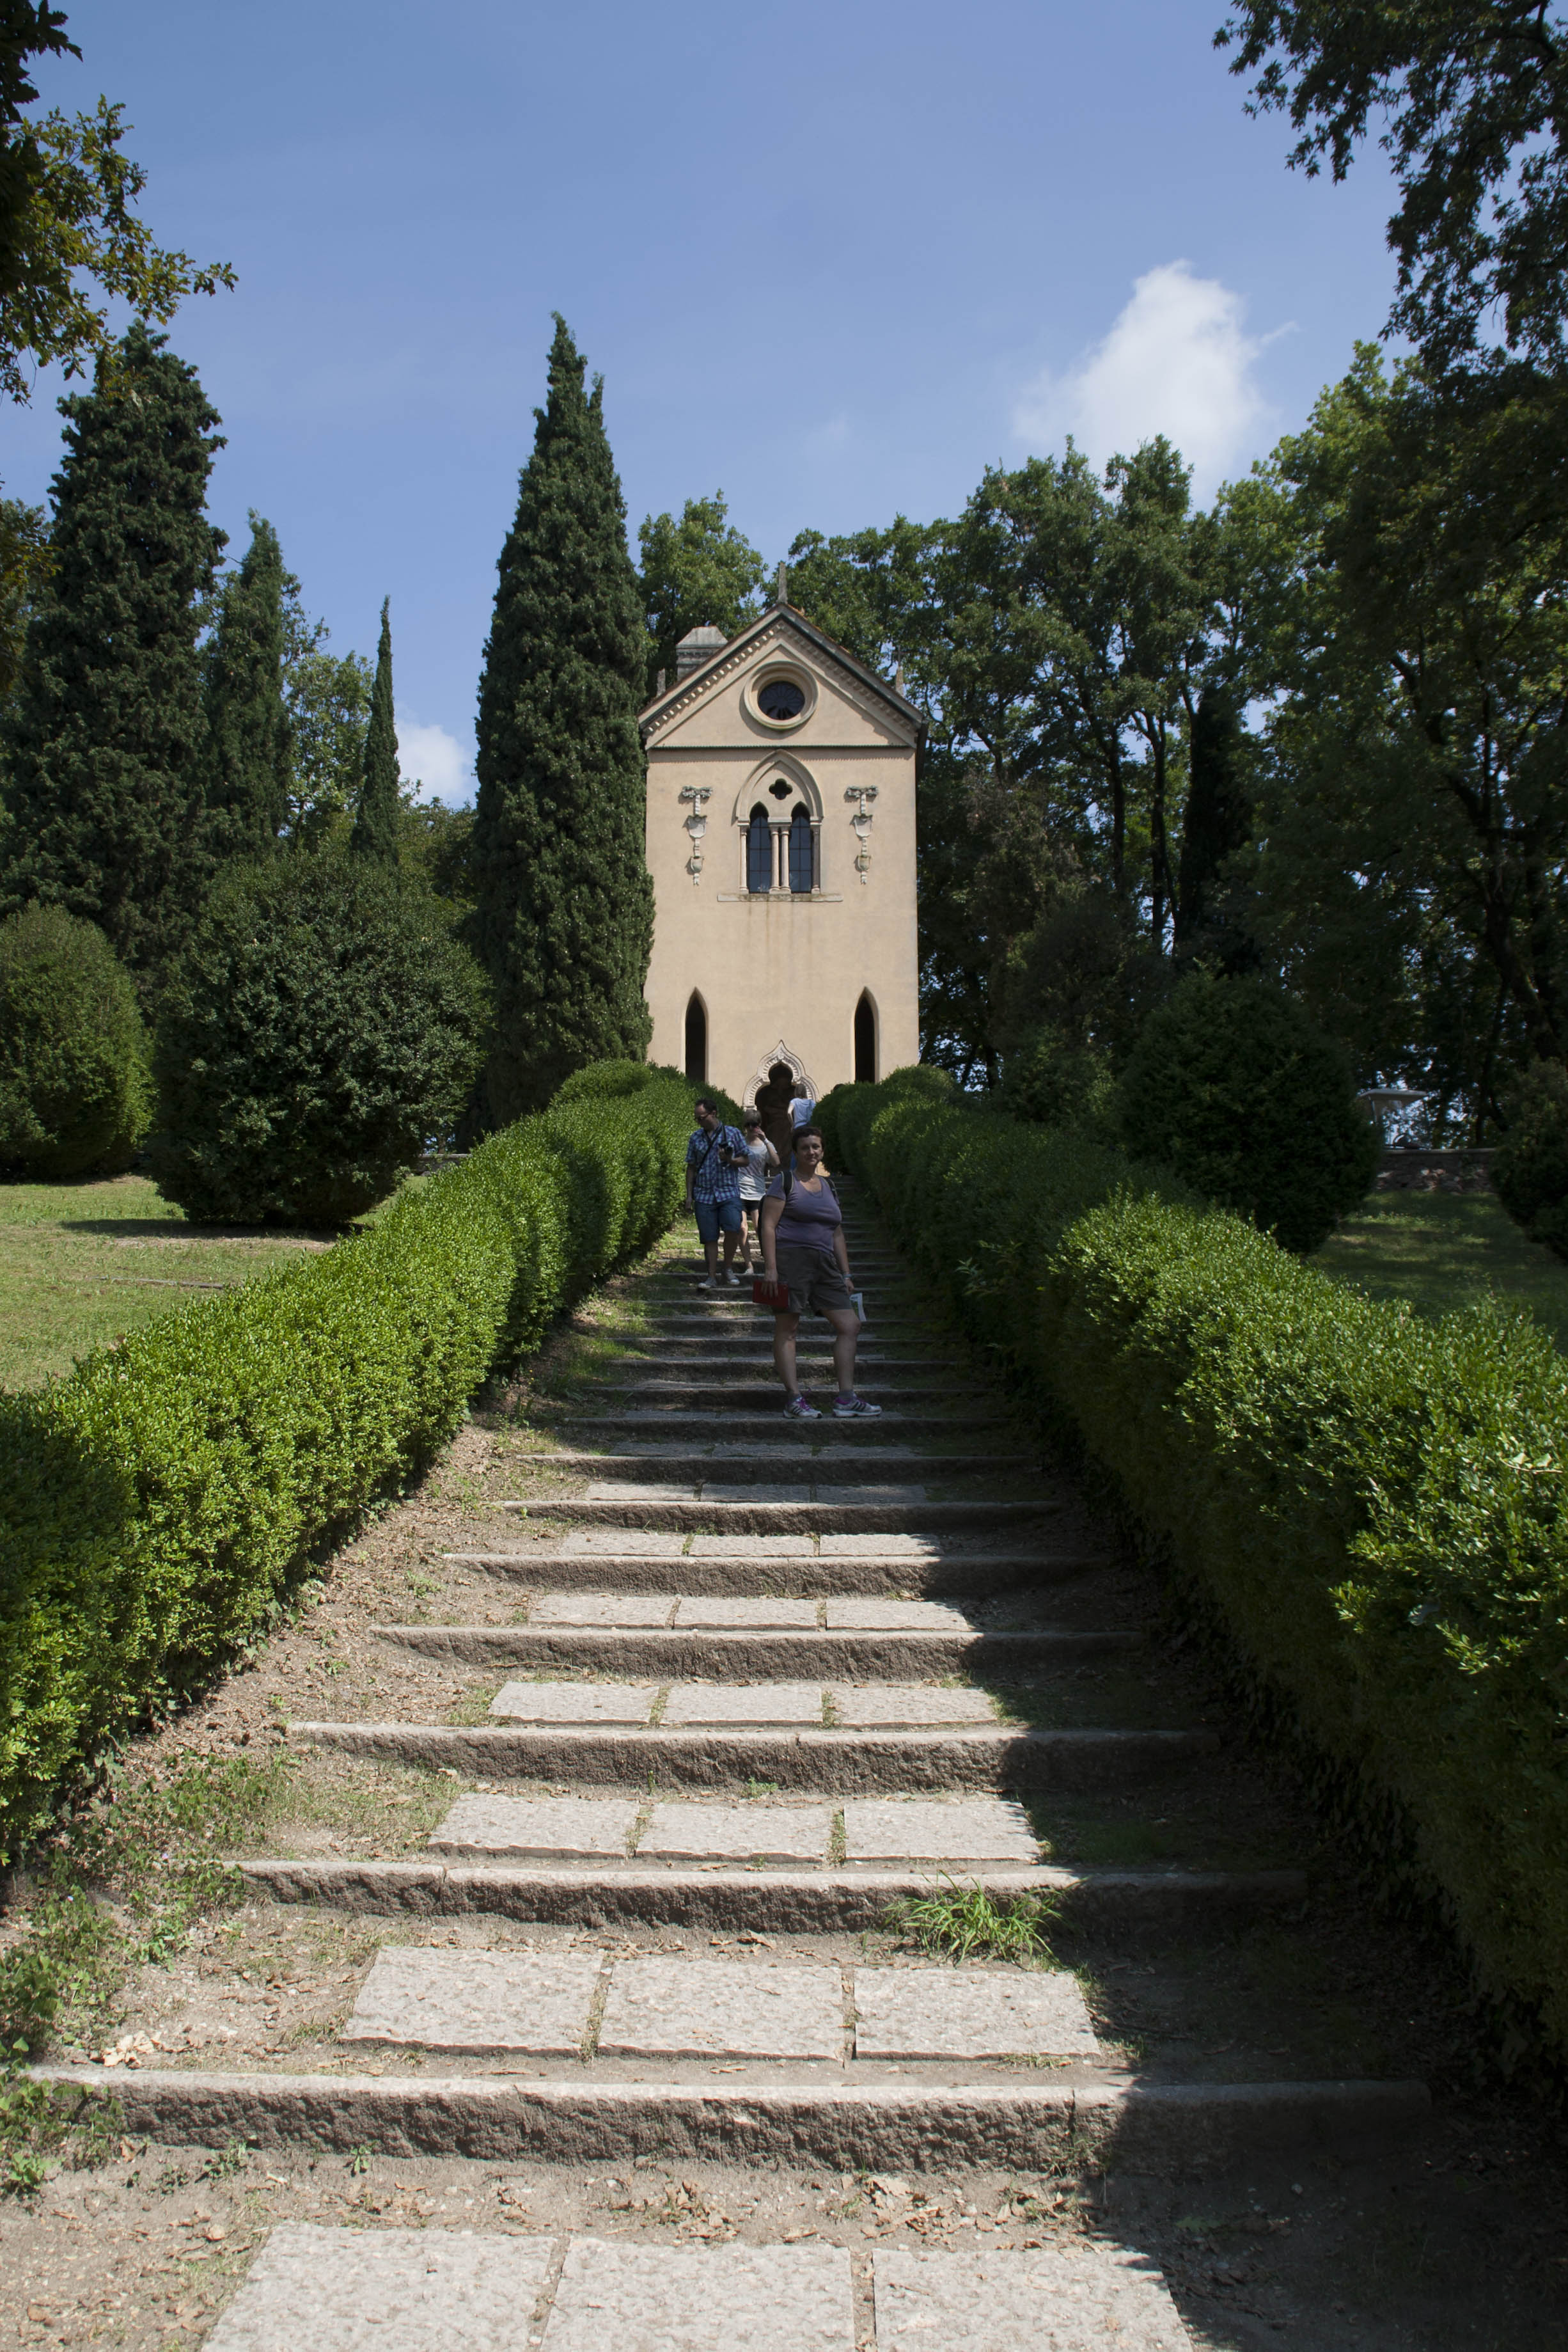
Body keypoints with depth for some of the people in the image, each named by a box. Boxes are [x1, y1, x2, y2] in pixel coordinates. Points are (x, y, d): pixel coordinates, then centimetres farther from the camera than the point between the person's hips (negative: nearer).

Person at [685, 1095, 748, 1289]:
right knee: (709, 1238, 2)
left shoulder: (733, 1133, 3)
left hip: (729, 1192, -2)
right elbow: (691, 1167, 14)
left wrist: (730, 1160, -14)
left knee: (732, 1229, -20)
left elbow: (745, 1160, 6)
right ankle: (712, 1277, 11)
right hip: (704, 1195, 3)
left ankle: (728, 1268, 2)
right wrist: (689, 1195, 8)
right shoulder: (696, 1137, 10)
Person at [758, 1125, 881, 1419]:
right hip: (791, 1259, -7)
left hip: (824, 1264, 7)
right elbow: (768, 1226, -6)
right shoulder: (785, 1182, 1)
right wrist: (770, 1268, -15)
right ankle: (794, 1398, -4)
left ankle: (846, 1399, 3)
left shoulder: (828, 1187, 20)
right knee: (787, 1328, -5)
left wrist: (846, 1274, 18)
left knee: (850, 1325, 2)